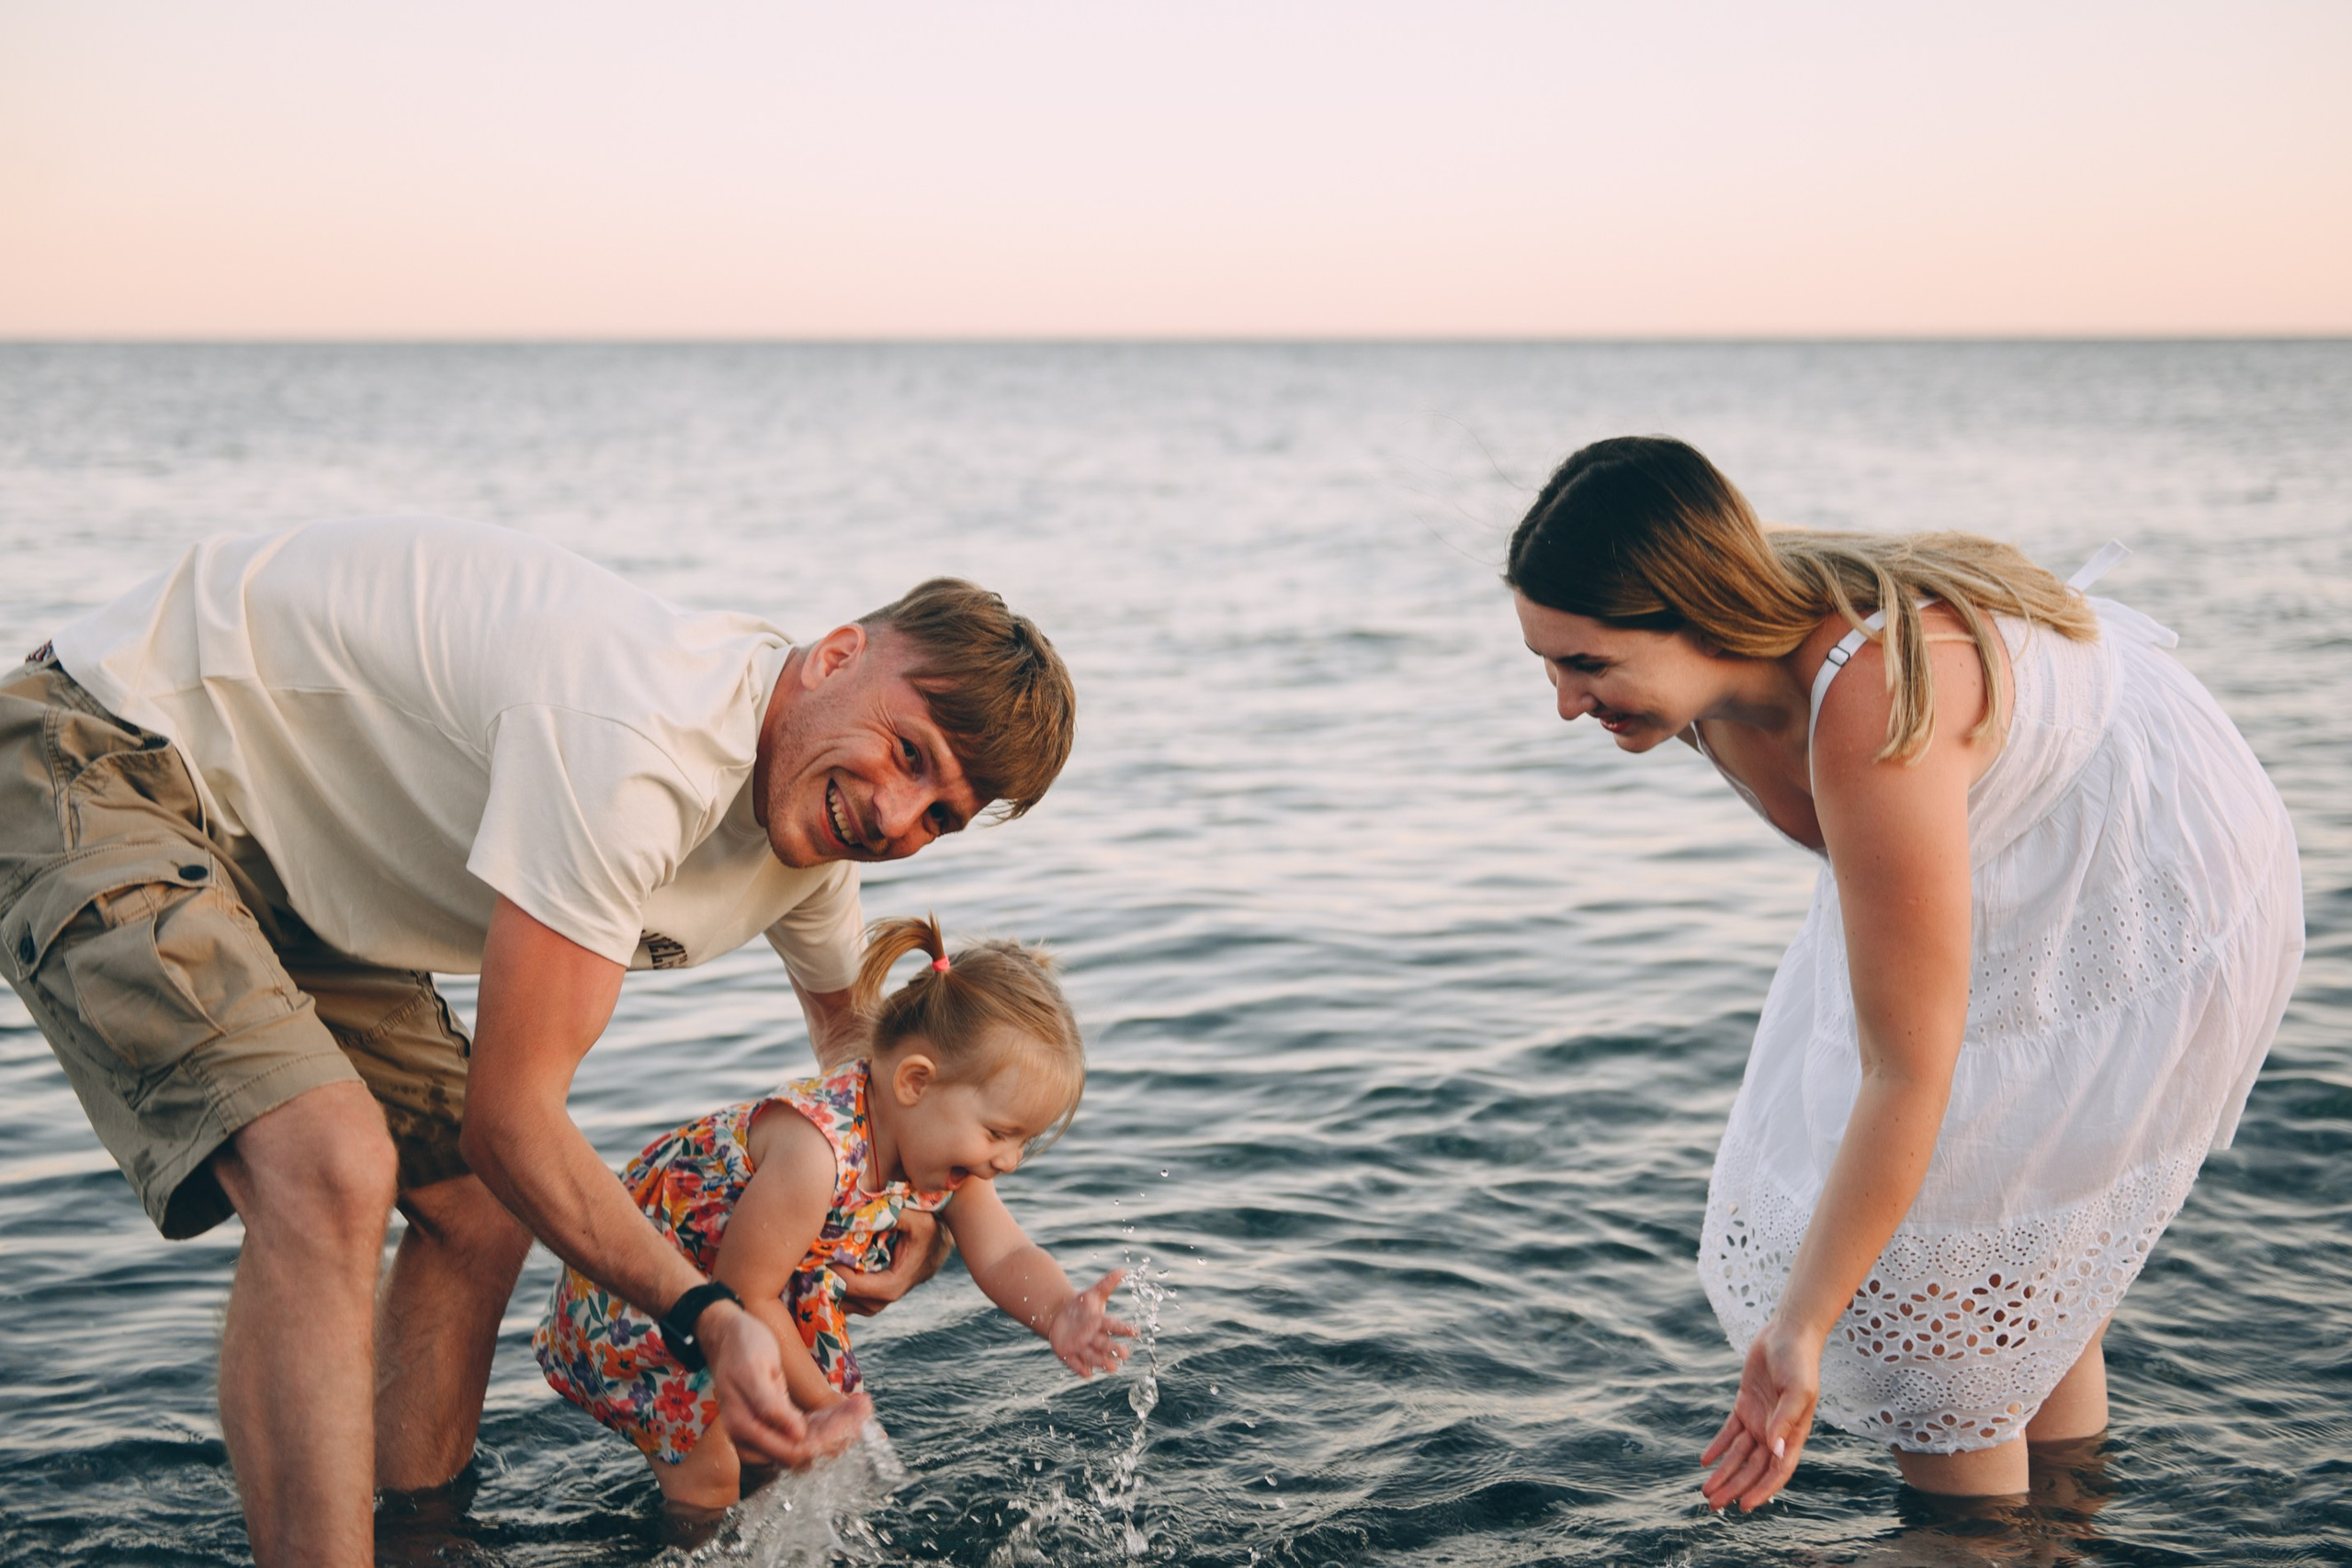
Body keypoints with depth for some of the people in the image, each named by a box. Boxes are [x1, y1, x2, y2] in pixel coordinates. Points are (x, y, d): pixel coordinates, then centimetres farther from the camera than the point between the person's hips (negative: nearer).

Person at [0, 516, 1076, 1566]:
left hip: (289, 861, 9)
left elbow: (849, 1017, 19)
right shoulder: (630, 750, -34)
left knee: (477, 1212, 10)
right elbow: (508, 1121, -27)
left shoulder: (814, 811, -4)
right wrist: (706, 1319, -26)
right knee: (330, 1174, -29)